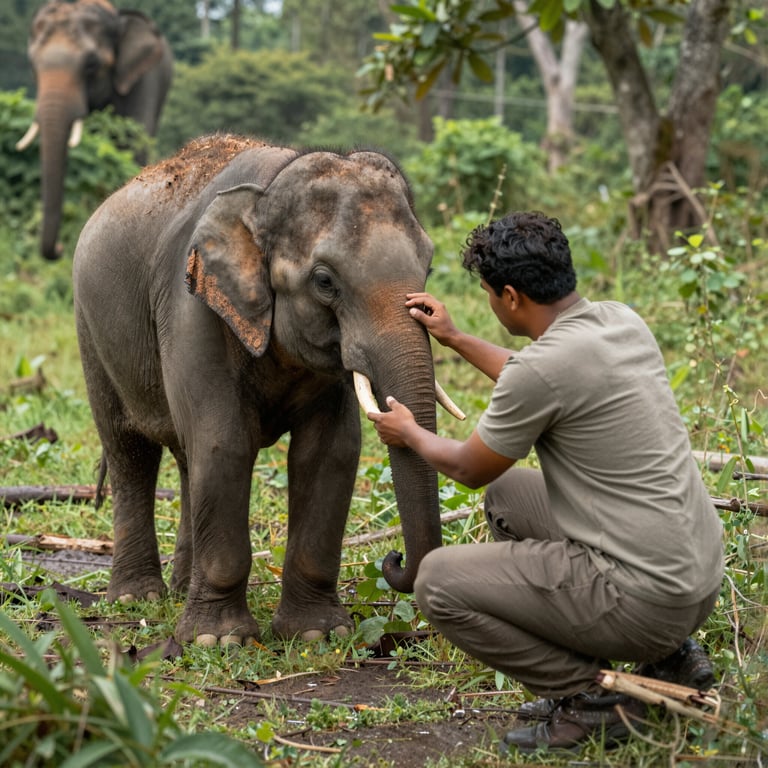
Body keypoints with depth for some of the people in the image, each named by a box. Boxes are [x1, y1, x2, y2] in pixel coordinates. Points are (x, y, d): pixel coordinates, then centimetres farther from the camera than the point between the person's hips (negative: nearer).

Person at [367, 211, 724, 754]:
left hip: (647, 597, -9)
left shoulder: (539, 368, -20)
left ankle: (590, 696, -1)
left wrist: (409, 433, 19)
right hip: (700, 573, 9)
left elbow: (470, 469, -1)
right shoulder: (622, 321, 6)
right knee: (507, 495, 26)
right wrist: (454, 338, 35)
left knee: (438, 581, -5)